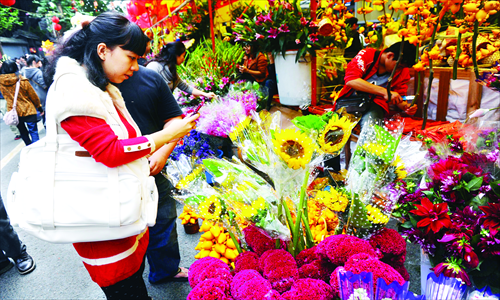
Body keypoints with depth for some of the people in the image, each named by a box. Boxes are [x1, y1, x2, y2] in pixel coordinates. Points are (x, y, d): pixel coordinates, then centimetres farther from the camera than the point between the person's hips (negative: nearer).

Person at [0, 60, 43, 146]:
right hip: (28, 110, -4)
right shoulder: (22, 81, -14)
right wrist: (39, 107, 7)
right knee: (33, 132, 0)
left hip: (13, 112, 4)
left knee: (23, 132, 18)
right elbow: (33, 96, -7)